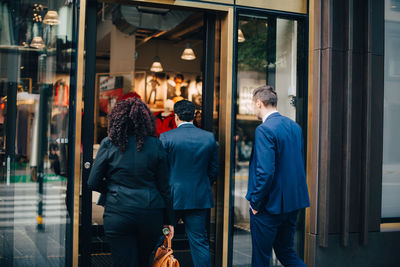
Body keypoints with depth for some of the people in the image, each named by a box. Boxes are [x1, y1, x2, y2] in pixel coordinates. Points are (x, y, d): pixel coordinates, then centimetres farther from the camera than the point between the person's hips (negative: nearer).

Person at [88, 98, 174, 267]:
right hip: (151, 215, 2)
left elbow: (93, 183, 0)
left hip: (118, 215, -2)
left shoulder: (109, 144, -3)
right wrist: (169, 220, 12)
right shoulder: (155, 145, 1)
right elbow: (164, 187, 4)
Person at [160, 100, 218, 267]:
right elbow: (214, 169, 6)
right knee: (200, 242, 7)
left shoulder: (166, 137, -9)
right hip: (200, 198, 3)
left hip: (173, 197, -2)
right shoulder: (209, 137, 1)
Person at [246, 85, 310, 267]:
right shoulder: (295, 126, 8)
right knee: (286, 252, 19)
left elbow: (266, 172, -24)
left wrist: (255, 202, -12)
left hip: (271, 204, -8)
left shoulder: (264, 130, -18)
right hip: (293, 202, 8)